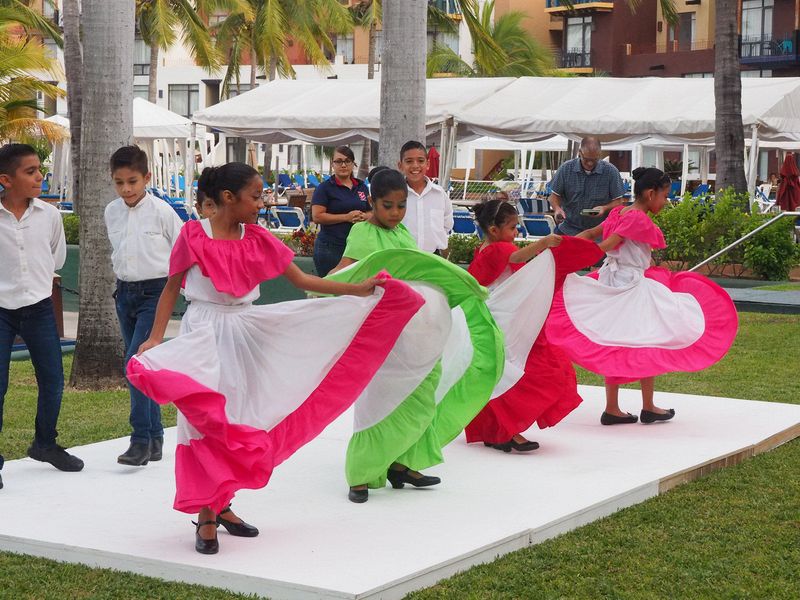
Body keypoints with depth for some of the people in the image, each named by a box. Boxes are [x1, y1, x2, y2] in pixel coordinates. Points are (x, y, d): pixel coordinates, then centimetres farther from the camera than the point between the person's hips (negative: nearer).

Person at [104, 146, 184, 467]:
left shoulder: (161, 211, -10)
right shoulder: (111, 212, 6)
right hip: (125, 292, 6)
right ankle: (155, 438, 16)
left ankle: (141, 439, -15)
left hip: (154, 292, -6)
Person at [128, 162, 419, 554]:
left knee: (237, 422, 9)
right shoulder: (193, 236, -10)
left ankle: (220, 506, 23)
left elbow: (301, 280, 4)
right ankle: (206, 517, 4)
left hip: (246, 334, 5)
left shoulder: (258, 240, 2)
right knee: (206, 419, -5)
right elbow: (171, 289, -3)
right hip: (204, 333, -5)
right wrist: (156, 337, -13)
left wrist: (358, 289, -2)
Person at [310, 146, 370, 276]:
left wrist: (363, 216, -5)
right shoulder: (325, 188, -1)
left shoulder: (362, 187, 14)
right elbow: (317, 217, -10)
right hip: (331, 248, -4)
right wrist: (347, 217, -15)